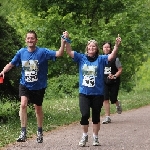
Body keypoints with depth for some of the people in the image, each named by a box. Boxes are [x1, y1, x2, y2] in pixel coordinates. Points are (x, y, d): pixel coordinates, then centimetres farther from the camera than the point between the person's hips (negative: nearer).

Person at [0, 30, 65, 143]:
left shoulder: (43, 52, -15)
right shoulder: (21, 52, -6)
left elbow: (59, 54, -24)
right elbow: (11, 64, 4)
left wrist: (63, 43, -39)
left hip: (39, 86, -1)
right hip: (25, 85, 1)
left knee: (38, 108, 15)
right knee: (23, 104, -21)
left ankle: (40, 132, 36)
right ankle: (23, 133, -17)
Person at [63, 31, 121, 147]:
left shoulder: (101, 59, -2)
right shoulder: (81, 58, 2)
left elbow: (112, 56, -16)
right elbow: (69, 52, -6)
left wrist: (117, 46, -33)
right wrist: (66, 40, -21)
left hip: (98, 93, 0)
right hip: (84, 93, 0)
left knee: (96, 116, 10)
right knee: (85, 114, -11)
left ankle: (95, 138, 25)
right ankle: (85, 136, 12)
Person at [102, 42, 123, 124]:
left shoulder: (115, 58, -6)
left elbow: (120, 70, -4)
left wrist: (114, 76, -19)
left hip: (114, 82, -2)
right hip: (104, 82, 2)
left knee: (113, 99, 0)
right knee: (105, 99, -8)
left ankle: (118, 104, 38)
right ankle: (107, 117, -2)